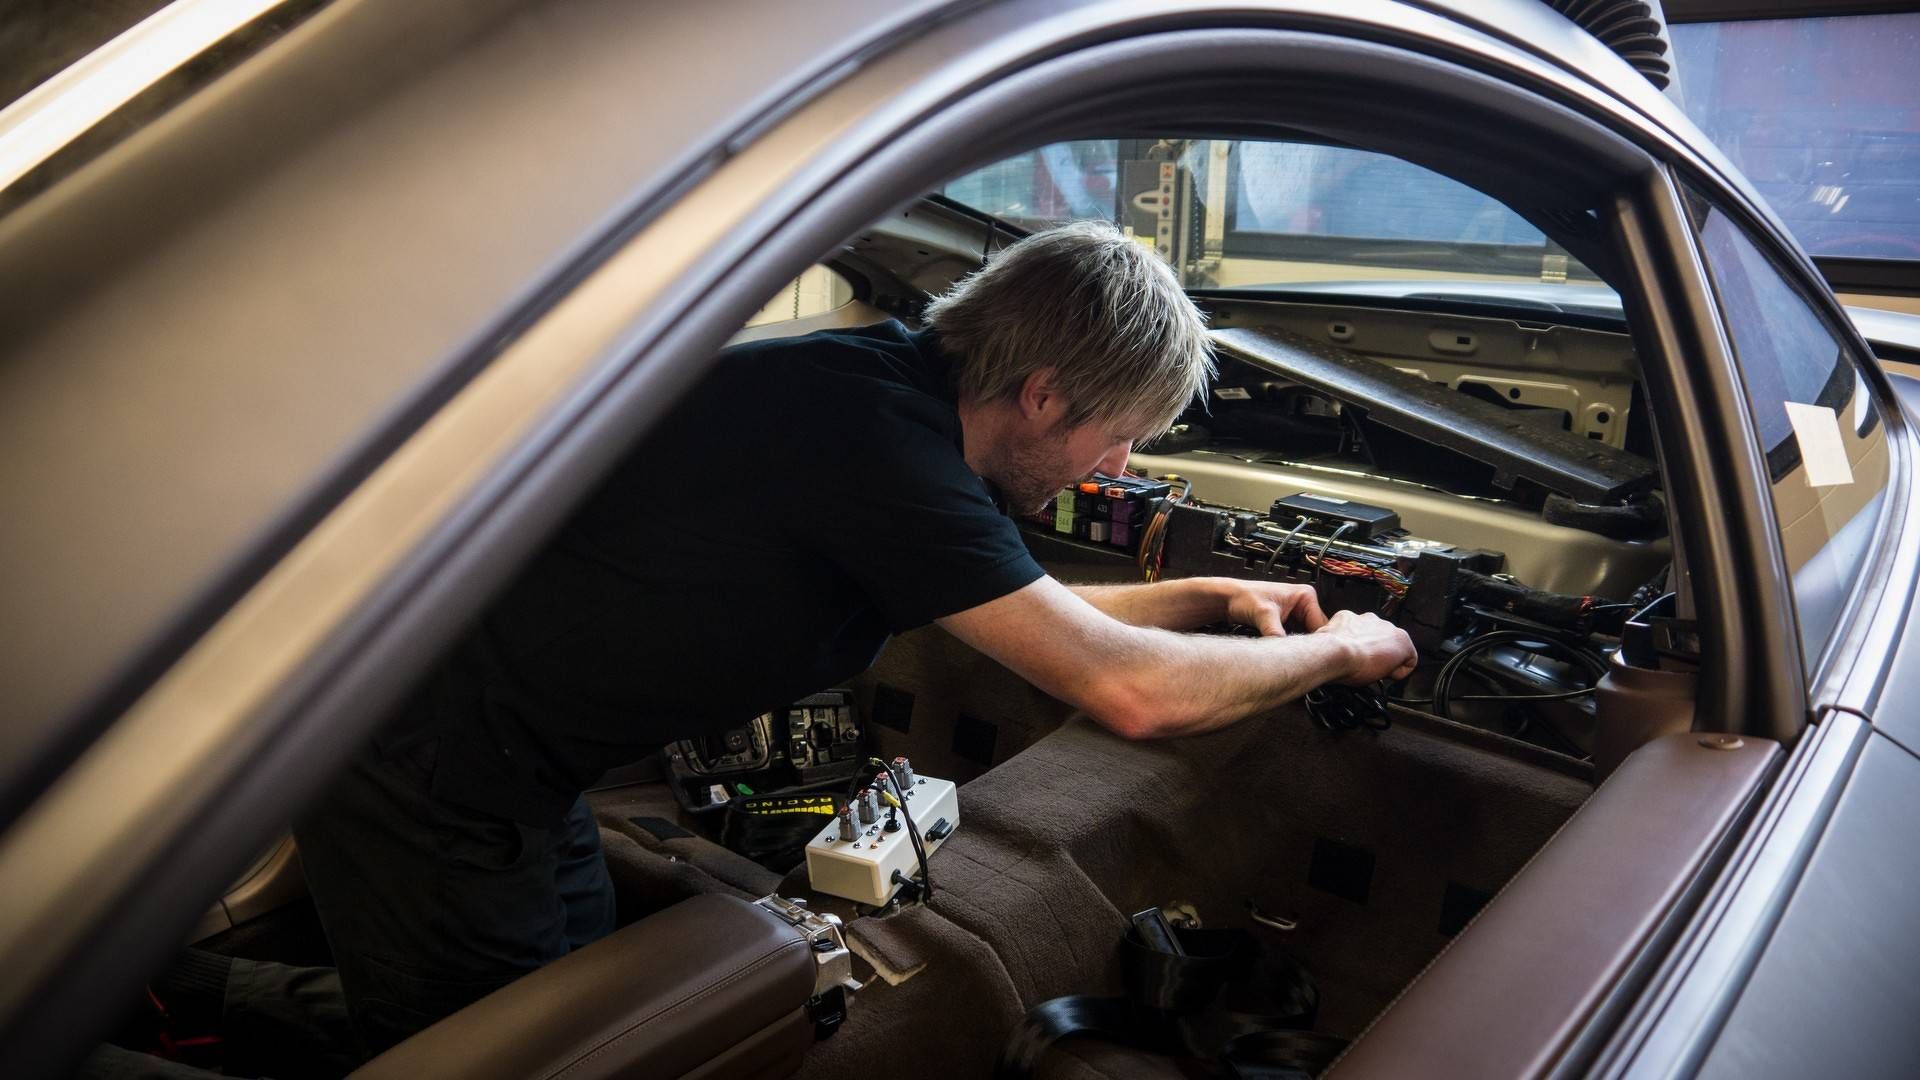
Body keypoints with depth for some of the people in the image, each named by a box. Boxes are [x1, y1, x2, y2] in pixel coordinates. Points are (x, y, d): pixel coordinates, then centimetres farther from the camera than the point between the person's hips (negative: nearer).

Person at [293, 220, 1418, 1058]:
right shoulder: (881, 431, -30)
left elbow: (1030, 612, 16)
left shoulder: (902, 386, 0)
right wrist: (1336, 651, -9)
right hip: (429, 763, -9)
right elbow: (1133, 693, -26)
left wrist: (1210, 595, 14)